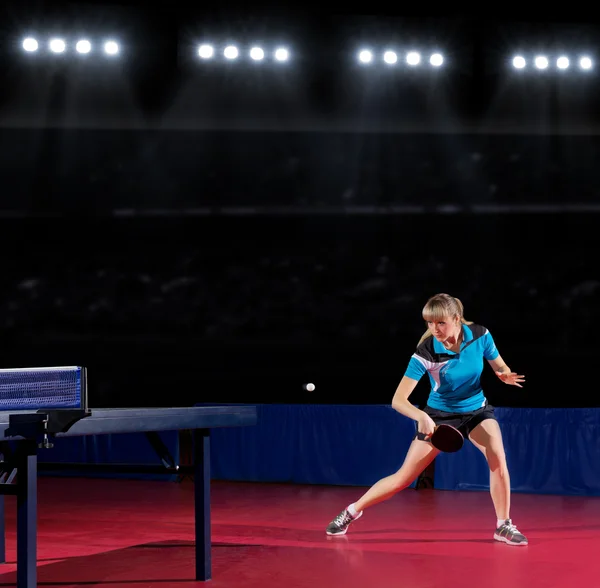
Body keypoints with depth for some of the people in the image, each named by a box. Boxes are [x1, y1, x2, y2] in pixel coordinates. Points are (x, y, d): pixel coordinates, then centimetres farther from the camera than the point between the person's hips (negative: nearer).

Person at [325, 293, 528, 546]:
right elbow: (398, 400, -29)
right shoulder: (425, 353, -27)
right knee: (403, 478, -1)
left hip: (477, 411, 2)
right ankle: (352, 511, 20)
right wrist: (422, 417, -48)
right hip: (439, 415, -2)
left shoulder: (480, 336, -19)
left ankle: (503, 525, -7)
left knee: (498, 458, -24)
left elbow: (501, 368, -2)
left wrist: (505, 376, -26)